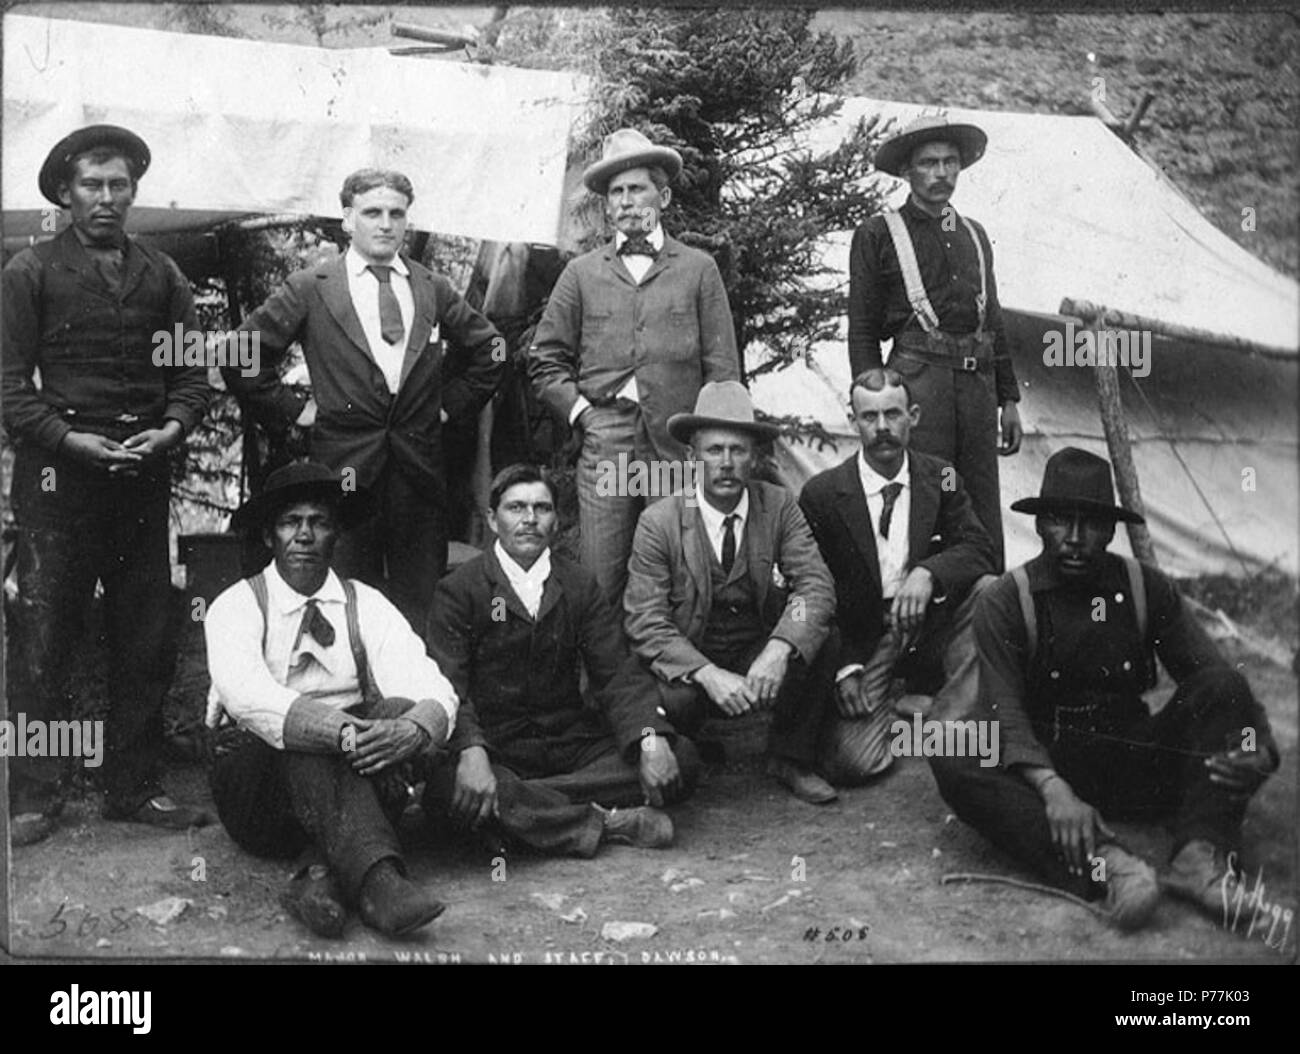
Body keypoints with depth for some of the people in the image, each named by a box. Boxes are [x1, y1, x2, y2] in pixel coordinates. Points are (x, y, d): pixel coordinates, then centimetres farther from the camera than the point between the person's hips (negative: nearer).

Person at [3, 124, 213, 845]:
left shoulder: (162, 276, 14)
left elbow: (192, 372, 10)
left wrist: (171, 427, -9)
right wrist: (71, 440, -15)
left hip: (145, 473, 4)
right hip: (58, 471, -3)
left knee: (146, 641, 7)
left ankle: (134, 787, 18)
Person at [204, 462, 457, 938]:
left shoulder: (368, 607, 7)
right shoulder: (235, 607, -1)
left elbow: (435, 694, -8)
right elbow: (249, 698, -22)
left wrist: (414, 729, -34)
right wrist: (345, 732, -37)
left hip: (355, 781, 3)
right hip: (258, 793, -2)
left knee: (400, 711, -25)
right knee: (306, 735, -32)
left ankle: (320, 873, -35)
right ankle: (377, 878, -46)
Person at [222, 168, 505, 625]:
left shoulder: (433, 290, 10)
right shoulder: (310, 289, 1)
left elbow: (490, 350, 20)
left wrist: (453, 403, 12)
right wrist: (293, 409, 0)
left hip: (419, 467, 3)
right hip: (345, 467, -2)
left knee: (422, 599, 5)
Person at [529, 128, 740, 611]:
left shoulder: (699, 269, 12)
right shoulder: (582, 273, 14)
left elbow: (723, 367, 8)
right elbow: (545, 359, 16)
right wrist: (581, 411, 2)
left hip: (678, 449, -1)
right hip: (603, 446, 1)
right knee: (600, 584, -3)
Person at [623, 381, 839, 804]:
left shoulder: (779, 506, -5)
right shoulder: (658, 522, -12)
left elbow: (816, 586, -15)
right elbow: (644, 623, -17)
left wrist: (779, 650, -35)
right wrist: (709, 675, -32)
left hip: (760, 658, 3)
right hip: (687, 666, -2)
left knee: (816, 637, -25)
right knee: (673, 702, -34)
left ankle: (792, 758, -3)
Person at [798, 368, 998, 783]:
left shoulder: (940, 478, 2)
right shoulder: (822, 493, -7)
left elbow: (978, 549, -8)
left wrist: (927, 573, -30)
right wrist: (845, 667, -16)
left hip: (930, 622, 3)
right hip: (862, 640, -2)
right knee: (853, 760, -21)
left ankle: (953, 723, -13)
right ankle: (895, 709, 14)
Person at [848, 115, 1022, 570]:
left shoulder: (974, 235, 20)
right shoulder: (877, 235, 4)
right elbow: (861, 330, 1)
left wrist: (1009, 398, 16)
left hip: (978, 378, 5)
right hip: (918, 375, -5)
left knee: (985, 512, 6)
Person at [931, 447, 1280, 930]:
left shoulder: (1147, 590, 5)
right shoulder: (1003, 603, -4)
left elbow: (1211, 673, -1)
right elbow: (1004, 713, -16)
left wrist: (1258, 746, -23)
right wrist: (1053, 790, -34)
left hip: (1135, 764, 3)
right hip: (1046, 766, -2)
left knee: (1224, 688, -19)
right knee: (953, 761, -32)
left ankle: (1201, 857, -32)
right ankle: (1101, 862, -47)